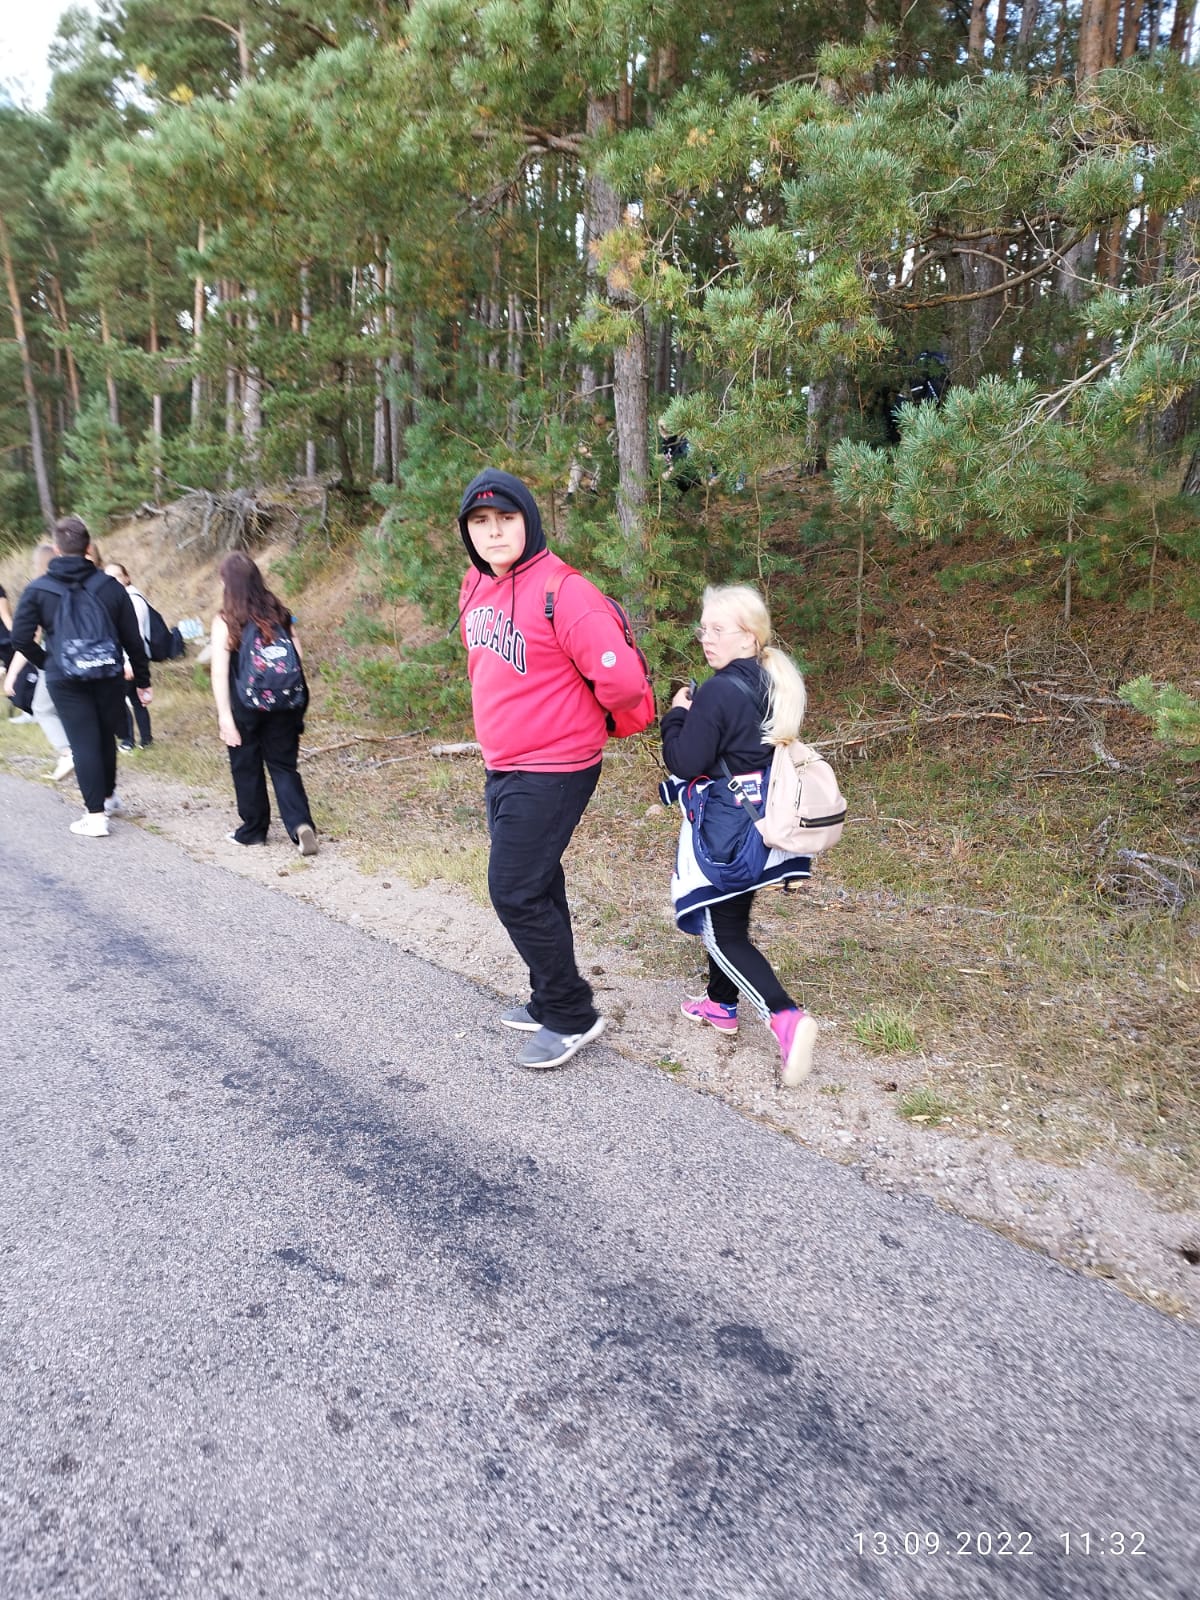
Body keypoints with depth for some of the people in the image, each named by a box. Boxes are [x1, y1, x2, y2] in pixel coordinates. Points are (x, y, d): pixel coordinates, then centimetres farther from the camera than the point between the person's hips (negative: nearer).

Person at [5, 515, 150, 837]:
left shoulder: (37, 590, -5)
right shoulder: (110, 586, -2)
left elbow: (21, 638, -6)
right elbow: (132, 639, 1)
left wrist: (47, 662, 12)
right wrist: (143, 680, 9)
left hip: (65, 680, -2)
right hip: (108, 676, 2)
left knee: (83, 743, 2)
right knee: (105, 737, 18)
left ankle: (95, 815, 0)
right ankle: (109, 796, 34)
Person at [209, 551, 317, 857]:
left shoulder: (225, 621, -9)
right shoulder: (280, 613, 2)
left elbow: (220, 672, -14)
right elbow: (298, 659, 4)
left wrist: (225, 715, -13)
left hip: (244, 706, -3)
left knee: (247, 768, 13)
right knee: (284, 765, 10)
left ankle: (253, 830, 25)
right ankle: (300, 823, -10)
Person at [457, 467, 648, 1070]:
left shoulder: (561, 591, -20)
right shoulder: (476, 587, 6)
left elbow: (621, 679, -24)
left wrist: (580, 720, -5)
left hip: (552, 771, -8)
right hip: (501, 766, 9)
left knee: (515, 891, -5)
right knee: (535, 886, 17)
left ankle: (572, 1016, 12)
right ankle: (549, 1001, 33)